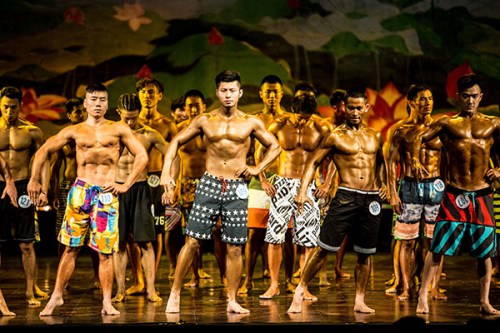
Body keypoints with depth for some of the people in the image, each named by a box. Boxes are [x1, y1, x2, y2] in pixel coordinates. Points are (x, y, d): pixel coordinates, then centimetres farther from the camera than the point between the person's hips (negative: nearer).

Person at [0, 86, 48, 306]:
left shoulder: (32, 132, 3)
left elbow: (43, 162, 6)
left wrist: (44, 191, -4)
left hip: (22, 188, -1)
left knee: (27, 244, 2)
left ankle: (31, 290, 8)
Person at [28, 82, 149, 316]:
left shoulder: (118, 129, 7)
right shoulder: (74, 131, 10)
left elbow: (142, 156, 5)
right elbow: (44, 151, 13)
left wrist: (126, 185, -1)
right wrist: (34, 179, 4)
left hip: (106, 193, -1)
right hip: (80, 191, 1)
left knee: (105, 251, -2)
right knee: (70, 247, 3)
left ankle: (107, 302, 5)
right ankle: (56, 296, 13)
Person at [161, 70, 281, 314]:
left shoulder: (251, 123, 6)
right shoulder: (205, 120, 5)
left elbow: (275, 147, 16)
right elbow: (176, 141, 11)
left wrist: (257, 169, 3)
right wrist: (166, 172, 0)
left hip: (237, 188, 1)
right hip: (209, 184, 0)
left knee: (234, 248, 1)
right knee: (192, 241, -5)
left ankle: (232, 301, 11)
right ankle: (175, 293, 5)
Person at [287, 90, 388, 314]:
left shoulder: (375, 136, 13)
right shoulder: (336, 136, 1)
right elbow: (313, 162, 1)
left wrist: (383, 183, 12)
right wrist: (303, 190, -10)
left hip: (372, 199, 4)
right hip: (346, 196, -4)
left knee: (365, 254, 8)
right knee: (323, 248, -7)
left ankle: (360, 301, 18)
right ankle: (300, 291, 3)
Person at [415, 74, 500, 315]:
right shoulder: (447, 123, 3)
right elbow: (420, 139, 5)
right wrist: (415, 162, -11)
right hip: (454, 194, -2)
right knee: (439, 247, -6)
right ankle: (423, 296, 2)